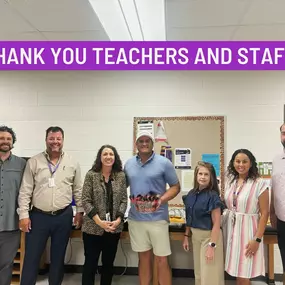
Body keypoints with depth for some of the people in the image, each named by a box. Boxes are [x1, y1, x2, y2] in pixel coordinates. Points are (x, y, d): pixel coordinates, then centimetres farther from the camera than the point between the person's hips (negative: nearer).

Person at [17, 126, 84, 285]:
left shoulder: (73, 163, 1)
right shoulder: (34, 162, -2)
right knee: (32, 257, 7)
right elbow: (25, 191, -2)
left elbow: (78, 190, 7)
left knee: (58, 257, 14)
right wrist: (24, 215, -6)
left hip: (64, 216, 1)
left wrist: (80, 211, 5)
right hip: (38, 216, -1)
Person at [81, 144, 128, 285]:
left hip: (114, 228, 3)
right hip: (93, 227, -3)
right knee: (90, 263, 5)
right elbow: (85, 201, -9)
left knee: (108, 263, 14)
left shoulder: (121, 176, 2)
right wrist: (99, 222, -16)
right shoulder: (91, 175, -6)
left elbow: (124, 200, 3)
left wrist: (118, 220, -10)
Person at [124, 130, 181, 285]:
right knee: (143, 257, 15)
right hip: (135, 218, 3)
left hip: (158, 218, -3)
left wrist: (161, 200, -17)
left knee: (162, 260, 3)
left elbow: (175, 186, -1)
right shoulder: (129, 164, 8)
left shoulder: (164, 163, -5)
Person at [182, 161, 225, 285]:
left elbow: (216, 224, -18)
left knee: (210, 275, 4)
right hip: (195, 236, 7)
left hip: (209, 236, -7)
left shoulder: (212, 196, -18)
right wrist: (186, 236, 11)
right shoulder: (192, 194, 1)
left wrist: (212, 246, -21)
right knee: (198, 273, 19)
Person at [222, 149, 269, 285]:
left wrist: (257, 239, -12)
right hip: (230, 228, 5)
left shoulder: (259, 184, -10)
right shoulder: (229, 181, 6)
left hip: (247, 229, -4)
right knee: (236, 271, 11)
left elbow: (264, 213, -10)